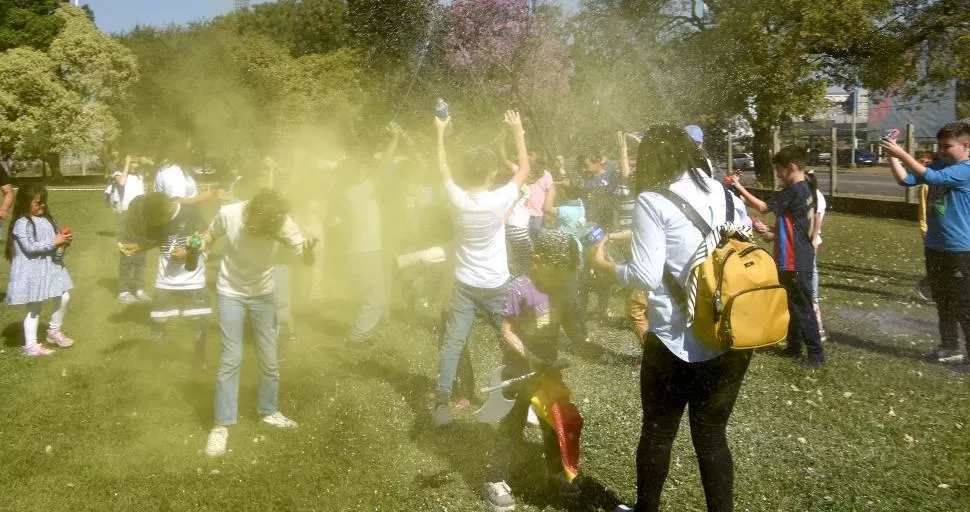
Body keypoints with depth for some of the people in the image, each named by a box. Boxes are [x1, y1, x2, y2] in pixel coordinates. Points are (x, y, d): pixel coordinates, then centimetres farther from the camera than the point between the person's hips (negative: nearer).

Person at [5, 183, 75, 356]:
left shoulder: (47, 219, 9)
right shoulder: (22, 223, -15)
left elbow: (54, 239, 15)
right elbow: (29, 247, -22)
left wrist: (63, 241, -7)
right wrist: (53, 242, -21)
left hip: (50, 267, 7)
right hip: (32, 272, -7)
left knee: (64, 297, 6)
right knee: (34, 307, 1)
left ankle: (54, 332, 28)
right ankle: (31, 345, 12)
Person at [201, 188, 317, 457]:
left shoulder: (282, 223, -22)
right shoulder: (228, 214, -24)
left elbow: (307, 260, -26)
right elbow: (211, 234, -2)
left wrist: (308, 250, -49)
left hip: (262, 294, 2)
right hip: (230, 293, -2)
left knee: (269, 359, 7)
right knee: (231, 359, -6)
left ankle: (268, 411, 31)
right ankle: (221, 425, 6)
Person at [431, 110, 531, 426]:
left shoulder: (458, 199, -9)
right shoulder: (500, 200, -17)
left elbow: (443, 168, 8)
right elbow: (524, 169, -3)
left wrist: (440, 132, 18)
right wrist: (517, 131, 3)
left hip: (465, 285, 2)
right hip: (496, 286, -2)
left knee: (452, 344, 3)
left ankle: (442, 403, -1)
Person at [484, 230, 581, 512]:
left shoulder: (561, 286, -1)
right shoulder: (519, 288, -21)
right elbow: (507, 331, -20)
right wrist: (529, 358, -27)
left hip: (549, 366, 6)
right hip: (520, 368, -6)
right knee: (513, 425, 2)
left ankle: (557, 470, 39)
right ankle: (495, 480, 16)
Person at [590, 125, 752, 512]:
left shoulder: (653, 201, -10)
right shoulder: (727, 195, 8)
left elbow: (645, 277, -15)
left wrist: (605, 264, 1)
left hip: (677, 342, -5)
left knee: (657, 433, 15)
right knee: (712, 436, 17)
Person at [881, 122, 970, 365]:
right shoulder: (939, 165, 7)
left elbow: (930, 177, -29)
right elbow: (905, 179, 2)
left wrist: (902, 153, -28)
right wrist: (892, 155, -11)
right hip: (934, 246, 8)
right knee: (943, 302, 17)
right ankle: (950, 348, 29)